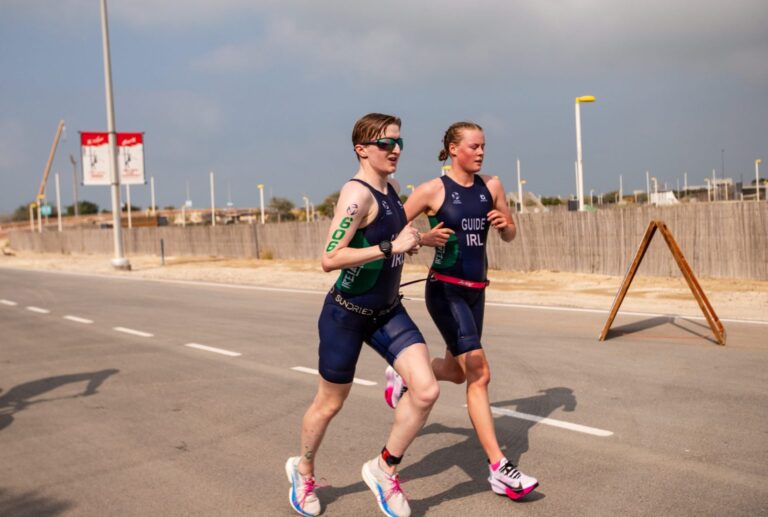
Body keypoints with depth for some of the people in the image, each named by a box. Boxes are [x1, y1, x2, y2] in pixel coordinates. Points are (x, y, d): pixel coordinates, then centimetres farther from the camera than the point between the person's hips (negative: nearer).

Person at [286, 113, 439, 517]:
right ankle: (303, 472, 40)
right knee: (329, 404, 11)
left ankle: (384, 470, 13)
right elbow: (329, 259, -30)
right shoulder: (357, 194, -20)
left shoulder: (389, 189, 6)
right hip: (346, 314, -7)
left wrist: (409, 240, 11)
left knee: (426, 390, -9)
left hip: (387, 313, 7)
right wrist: (390, 247, -29)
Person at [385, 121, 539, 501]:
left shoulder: (491, 186, 5)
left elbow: (509, 236, 14)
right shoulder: (432, 190, -8)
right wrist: (425, 239, -19)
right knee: (479, 374, -13)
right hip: (445, 289, -6)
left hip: (476, 290, 7)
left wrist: (505, 224, -8)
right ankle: (499, 470, -8)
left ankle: (403, 378, 49)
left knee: (458, 371, 19)